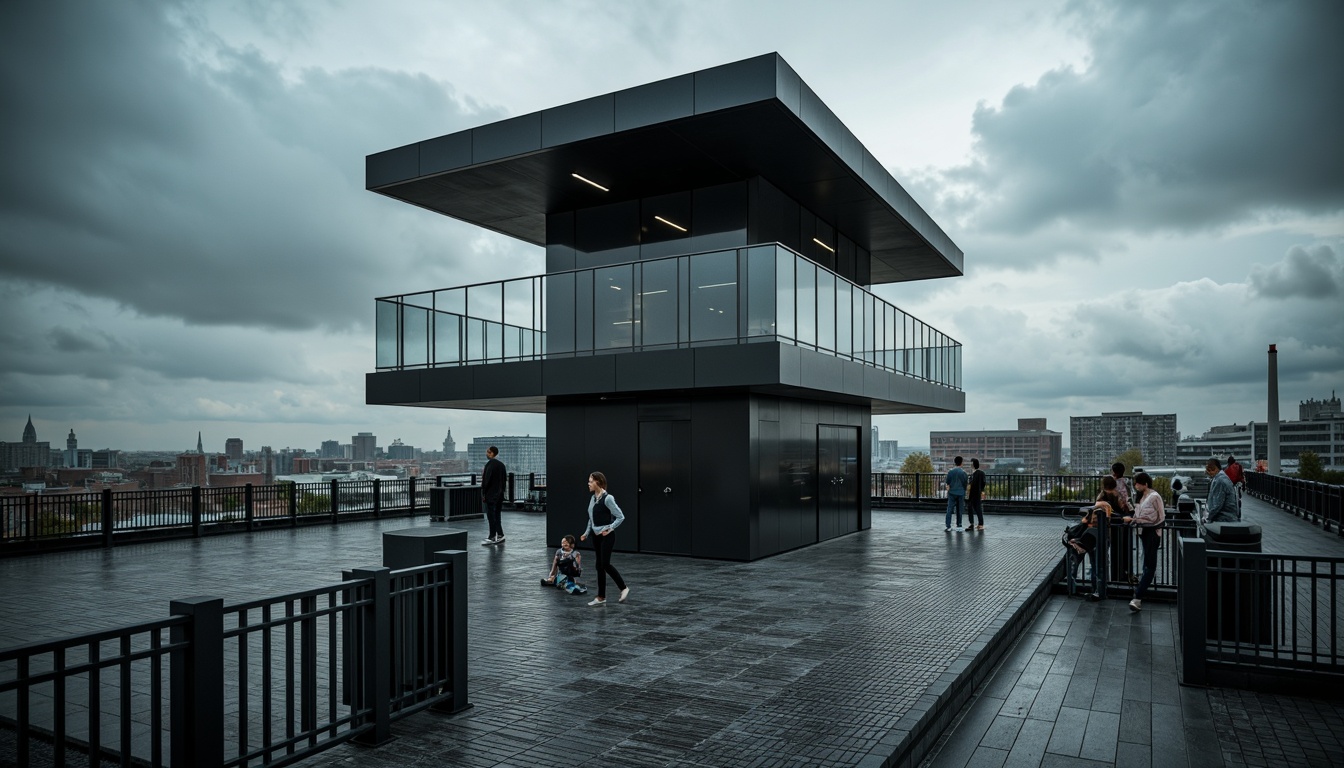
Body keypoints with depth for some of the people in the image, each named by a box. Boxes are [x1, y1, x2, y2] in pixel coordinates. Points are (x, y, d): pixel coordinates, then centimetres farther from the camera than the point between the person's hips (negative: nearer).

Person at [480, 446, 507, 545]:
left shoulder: (490, 464, -14)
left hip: (490, 494, -8)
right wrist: (501, 492, 17)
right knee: (497, 515, 13)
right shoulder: (501, 464, 12)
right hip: (500, 494, 8)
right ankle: (500, 535, 12)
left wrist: (483, 493, -12)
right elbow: (503, 480, 14)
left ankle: (492, 537, -2)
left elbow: (487, 480, -17)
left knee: (491, 516, -4)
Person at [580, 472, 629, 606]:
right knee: (599, 566, 9)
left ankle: (624, 588, 6)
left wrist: (610, 528, -20)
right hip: (596, 536, 8)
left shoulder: (608, 498, -16)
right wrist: (586, 533, 12)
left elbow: (621, 517, -15)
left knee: (605, 564, -11)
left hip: (607, 536, -8)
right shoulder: (593, 498, 7)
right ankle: (601, 597, 14)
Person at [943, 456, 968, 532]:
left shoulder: (950, 471, -5)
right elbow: (965, 483, 2)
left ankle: (947, 525, -2)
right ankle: (959, 526, 9)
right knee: (959, 510, 7)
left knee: (950, 509, 2)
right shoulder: (963, 472, -5)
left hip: (952, 492, 0)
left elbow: (947, 481, -1)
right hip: (961, 493, 0)